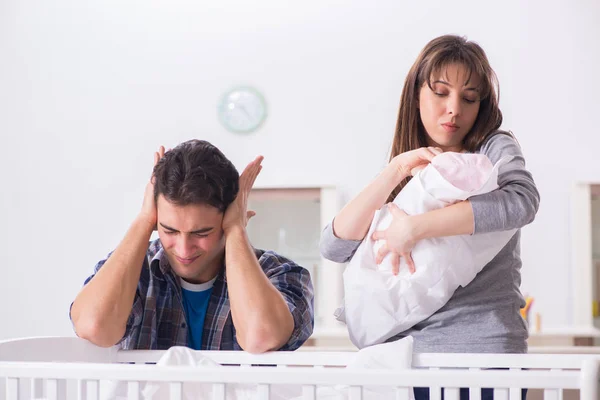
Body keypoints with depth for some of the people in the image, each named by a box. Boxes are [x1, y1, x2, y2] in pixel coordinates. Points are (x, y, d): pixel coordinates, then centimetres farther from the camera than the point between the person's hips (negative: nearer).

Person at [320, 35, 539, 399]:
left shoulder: (495, 149, 3)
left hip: (482, 347, -4)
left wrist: (413, 227, -21)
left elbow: (522, 200, -21)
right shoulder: (404, 181, 14)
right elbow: (334, 247, 0)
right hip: (405, 350, 4)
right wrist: (397, 170, -9)